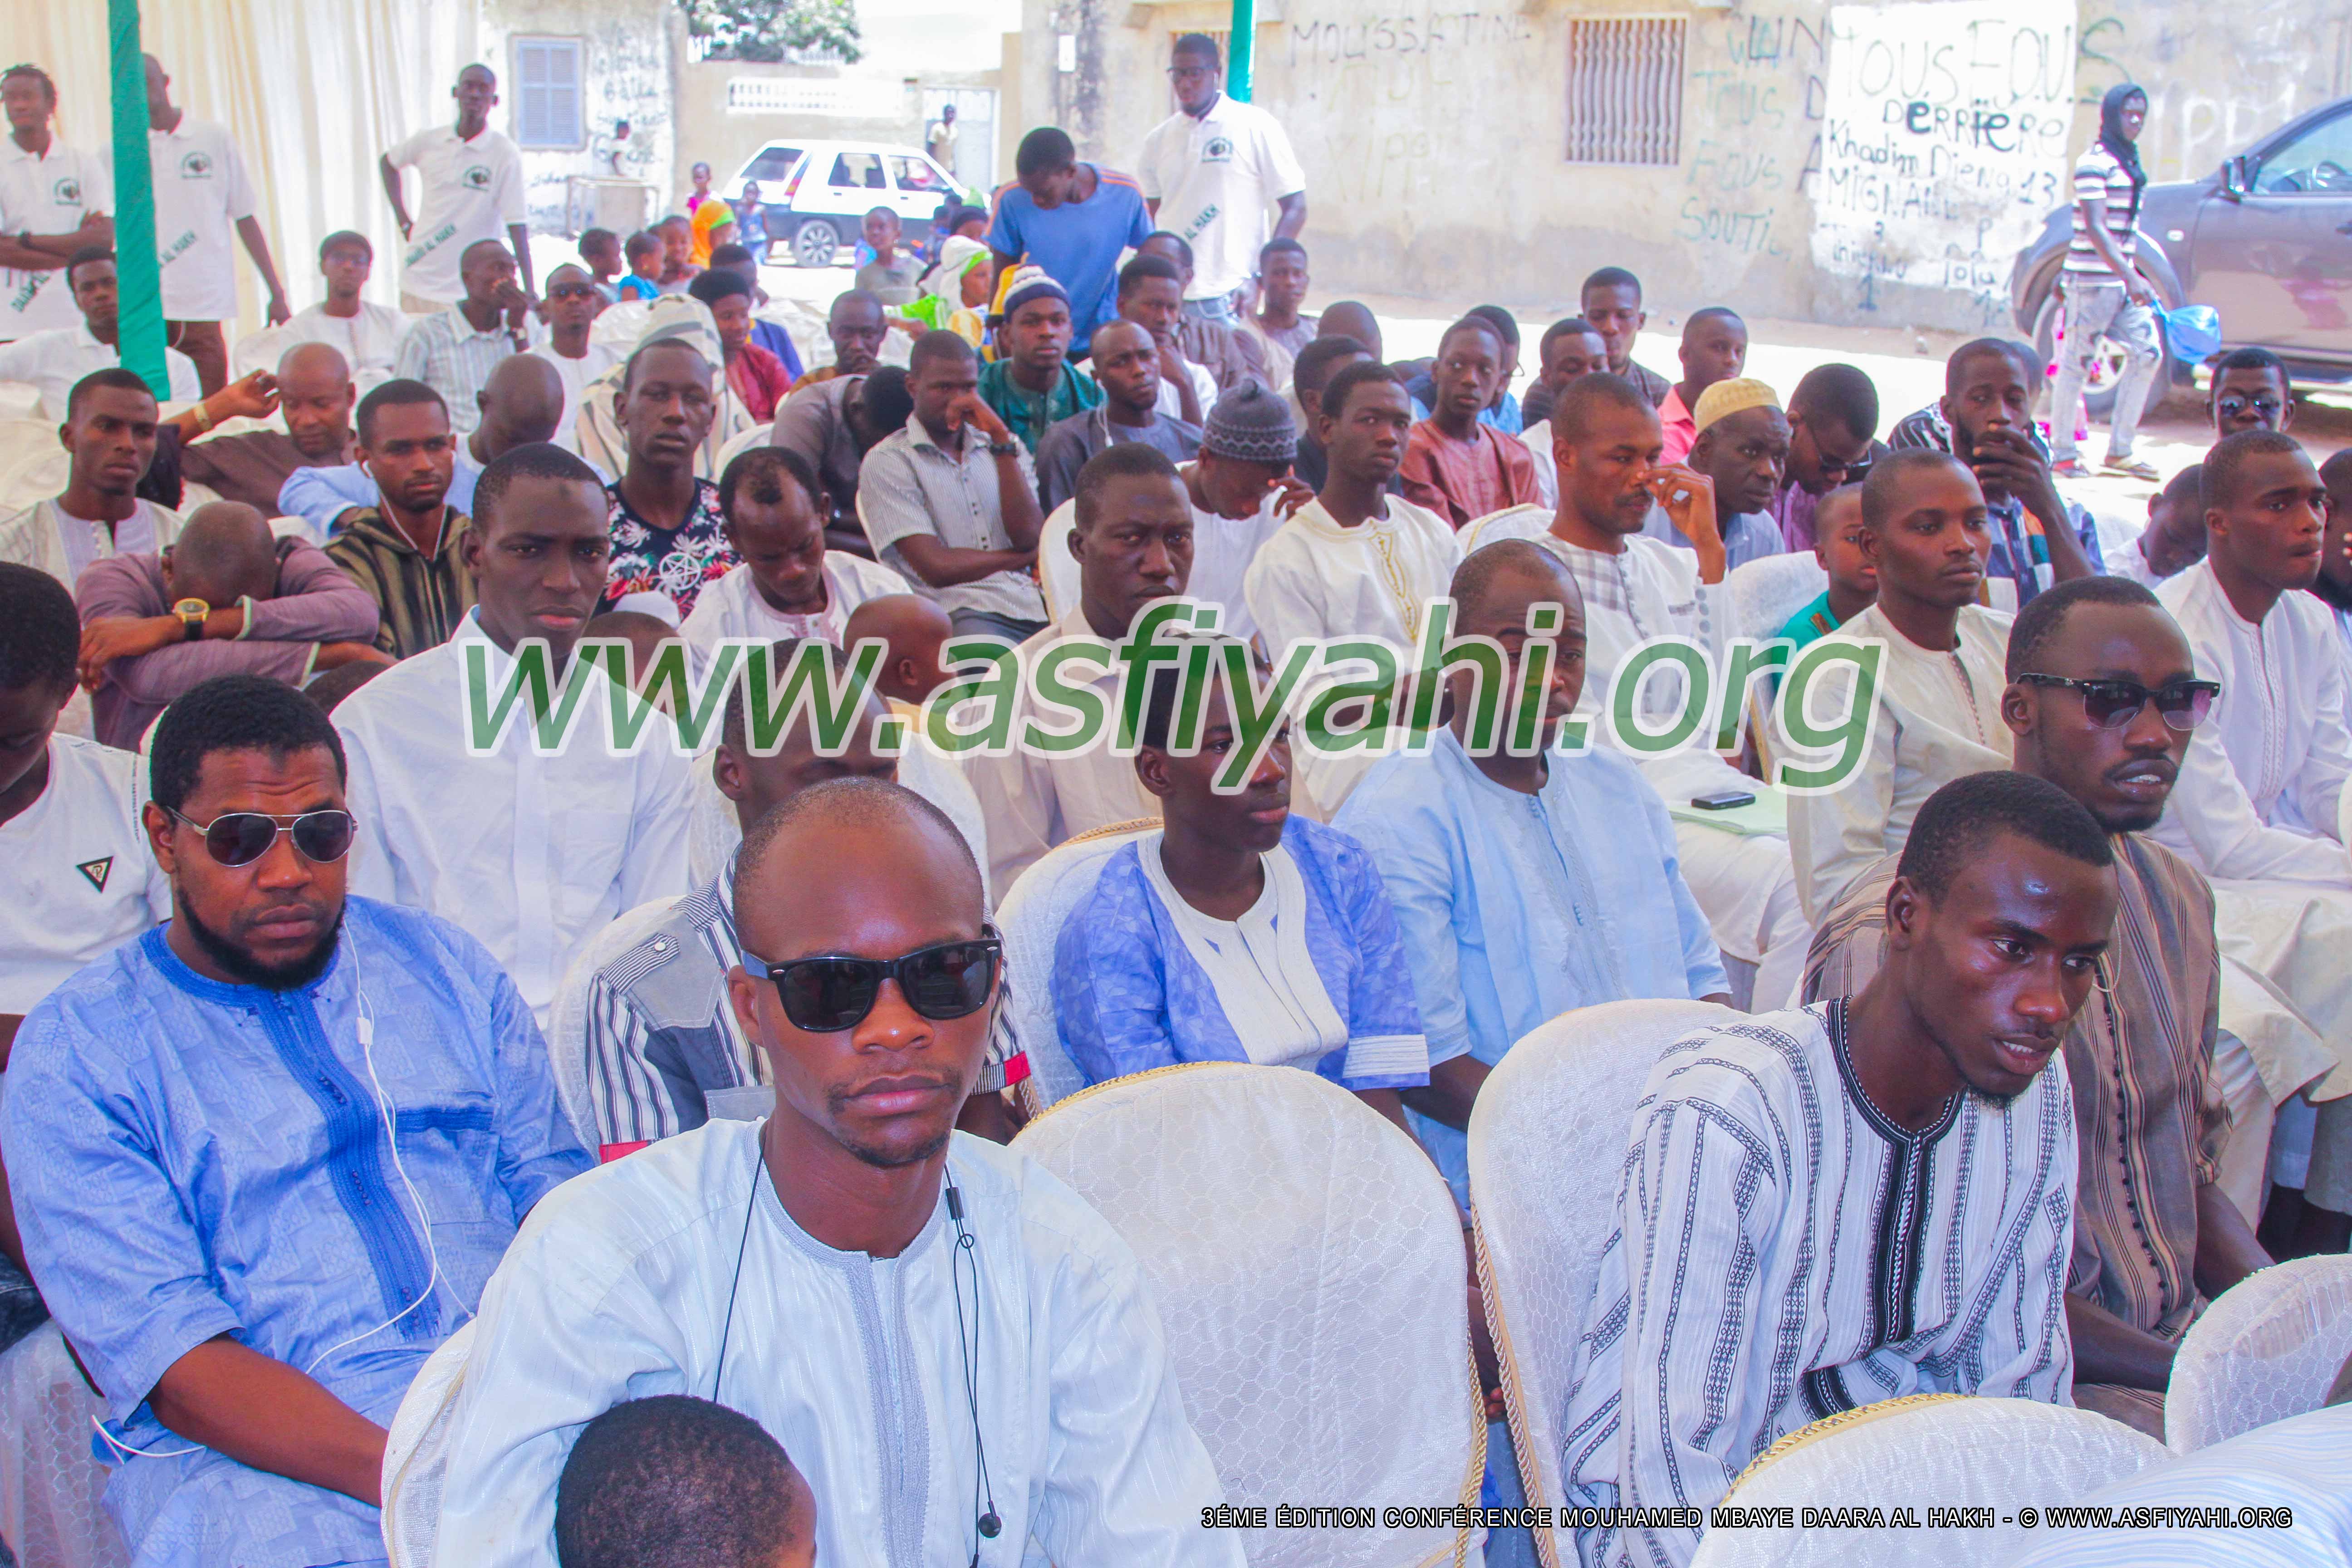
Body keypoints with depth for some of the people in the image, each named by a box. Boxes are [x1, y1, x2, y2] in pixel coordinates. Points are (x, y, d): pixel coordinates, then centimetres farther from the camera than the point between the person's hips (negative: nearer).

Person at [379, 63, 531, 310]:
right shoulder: (429, 141, 4)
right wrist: (404, 221, 14)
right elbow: (387, 162, 25)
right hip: (417, 280, 5)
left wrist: (529, 291, -21)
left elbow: (517, 226, -14)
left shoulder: (505, 154, -9)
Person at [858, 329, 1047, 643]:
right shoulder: (888, 461, 5)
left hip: (1035, 603, 5)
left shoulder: (1003, 447, 21)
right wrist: (1027, 557, 7)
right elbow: (937, 567, -5)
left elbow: (1029, 537, 3)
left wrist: (1001, 440, 0)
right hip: (962, 612, -5)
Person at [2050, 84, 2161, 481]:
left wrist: (2138, 275, 22)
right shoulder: (2094, 163, -11)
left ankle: (2119, 451, 9)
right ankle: (2062, 452, 10)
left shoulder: (2128, 163, 15)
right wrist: (2131, 277, -27)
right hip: (2091, 281, -8)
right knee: (2077, 363, -1)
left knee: (2147, 352, 3)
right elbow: (2095, 229, -21)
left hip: (2121, 281, 8)